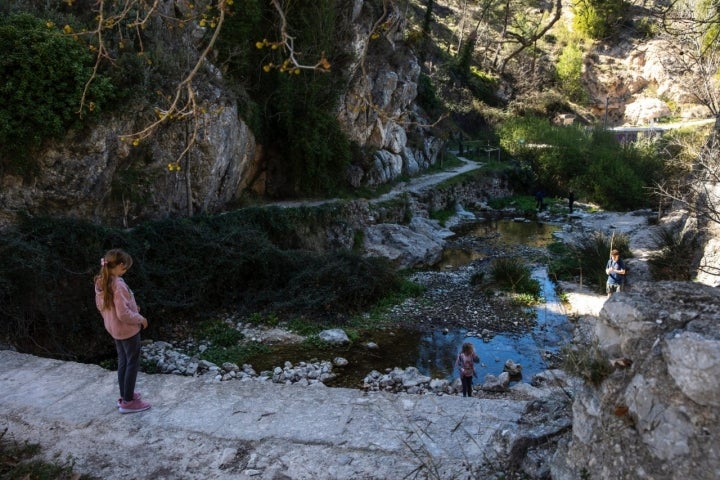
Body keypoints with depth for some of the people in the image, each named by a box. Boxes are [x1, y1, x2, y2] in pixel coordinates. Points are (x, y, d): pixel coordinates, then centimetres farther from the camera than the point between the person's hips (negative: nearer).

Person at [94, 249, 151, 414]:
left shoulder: (100, 282, -2)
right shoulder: (118, 285, -29)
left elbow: (100, 305, 12)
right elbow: (123, 314, -28)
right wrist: (140, 319, -13)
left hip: (113, 328, 9)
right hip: (127, 329, -9)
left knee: (122, 361, 21)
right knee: (132, 363, 5)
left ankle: (125, 396, 32)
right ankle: (128, 402, 12)